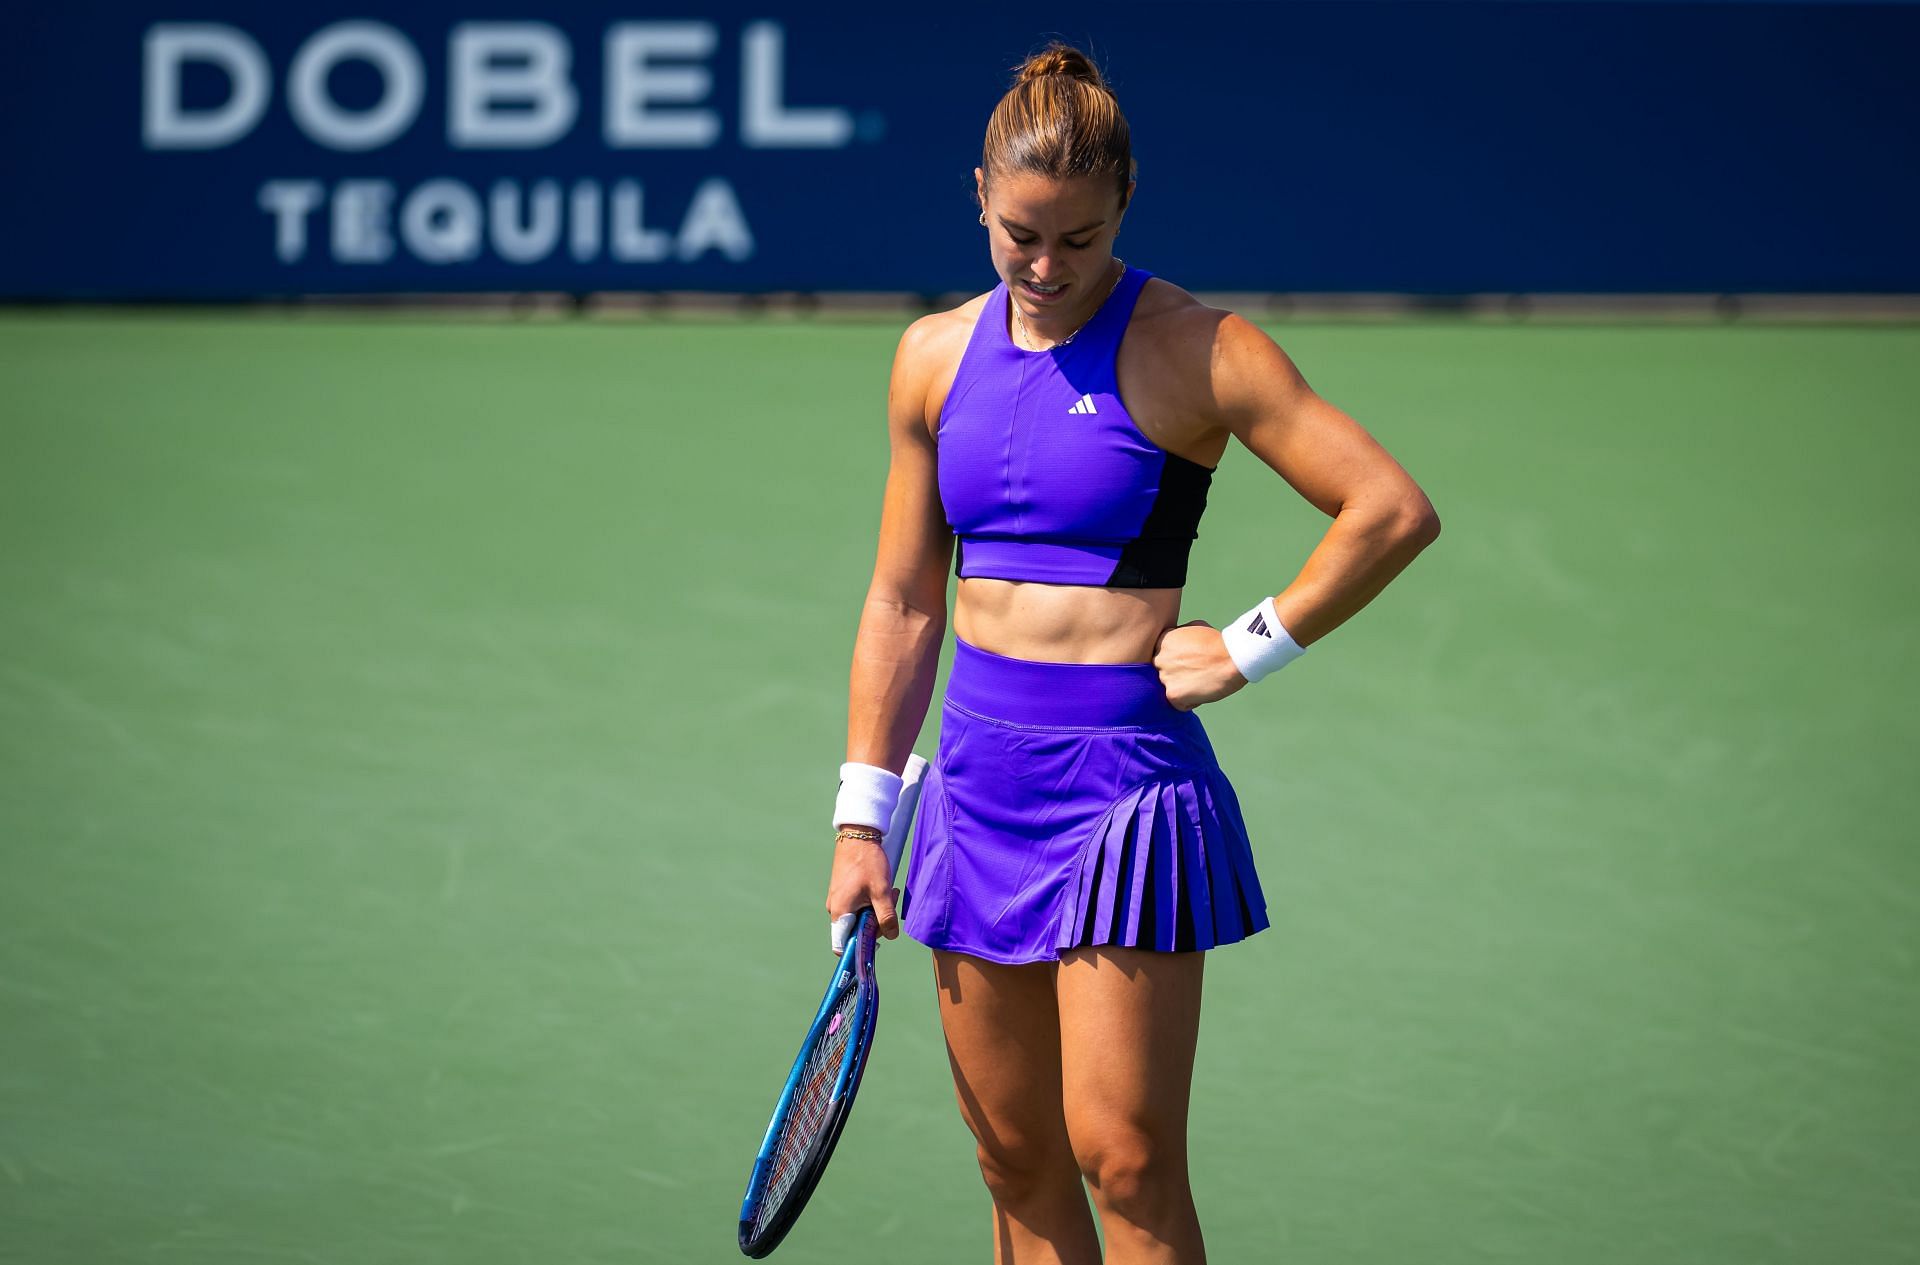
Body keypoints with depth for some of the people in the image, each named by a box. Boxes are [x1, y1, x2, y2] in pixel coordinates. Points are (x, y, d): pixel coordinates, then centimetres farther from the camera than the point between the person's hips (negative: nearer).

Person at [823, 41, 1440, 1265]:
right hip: (977, 777, 6)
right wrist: (862, 817, 12)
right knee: (1017, 1163, 7)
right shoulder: (938, 355, 9)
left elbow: (1395, 510, -12)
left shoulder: (1189, 348, -8)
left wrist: (1249, 651, -10)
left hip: (1124, 772, -5)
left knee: (1124, 1161, -9)